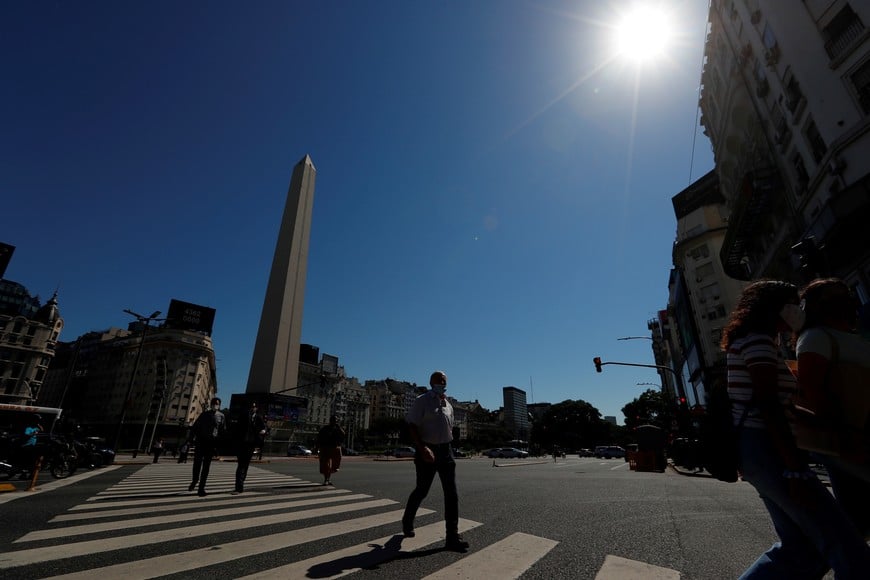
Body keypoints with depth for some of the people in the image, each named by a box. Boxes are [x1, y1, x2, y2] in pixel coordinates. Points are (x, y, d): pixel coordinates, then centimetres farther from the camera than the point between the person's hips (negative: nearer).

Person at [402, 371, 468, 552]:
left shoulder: (448, 405, 11)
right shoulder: (422, 401, -8)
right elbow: (412, 425, -14)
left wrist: (447, 448, 16)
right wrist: (422, 448, -24)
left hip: (445, 450, 5)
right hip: (427, 450, -5)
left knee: (451, 493, -1)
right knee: (422, 490, 10)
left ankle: (453, 536, 7)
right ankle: (407, 521, 38)